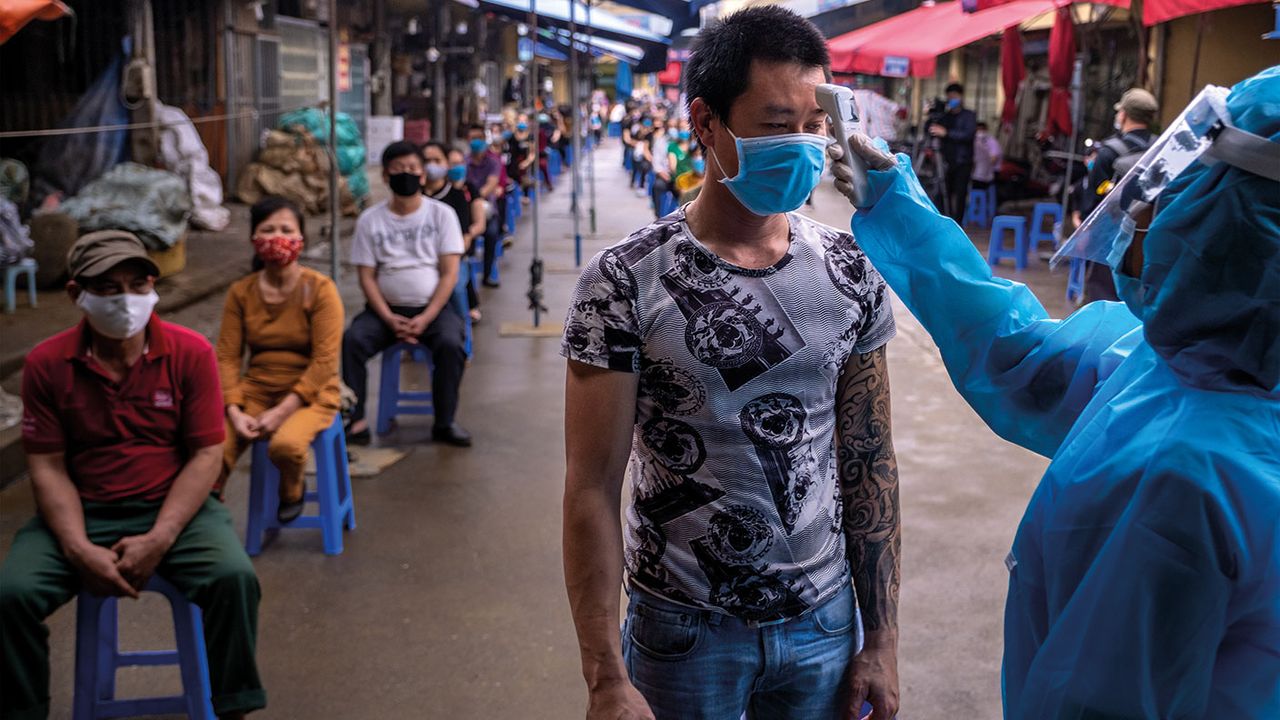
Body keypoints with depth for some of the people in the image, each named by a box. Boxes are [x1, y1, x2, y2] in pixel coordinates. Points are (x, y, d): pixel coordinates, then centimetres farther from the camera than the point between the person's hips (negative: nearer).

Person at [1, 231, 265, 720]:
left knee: (234, 577, -27)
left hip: (176, 506, -1)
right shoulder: (46, 364, -4)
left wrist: (160, 539, -18)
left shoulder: (191, 352, -7)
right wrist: (79, 549, -17)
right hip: (81, 512, 2)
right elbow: (47, 466, -3)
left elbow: (207, 454, -8)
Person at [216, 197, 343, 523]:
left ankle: (292, 490, 3)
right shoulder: (241, 292, 4)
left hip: (309, 394, -3)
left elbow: (324, 360, -13)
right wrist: (235, 411, -15)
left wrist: (282, 411, -19)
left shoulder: (320, 289, -8)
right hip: (255, 389, 3)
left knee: (286, 444, -33)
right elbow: (227, 356, 0)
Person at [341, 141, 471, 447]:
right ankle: (356, 419, -15)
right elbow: (367, 276, 1)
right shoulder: (370, 219, 4)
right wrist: (390, 319, -13)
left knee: (451, 343, -30)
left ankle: (444, 423, -14)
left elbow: (449, 274, -3)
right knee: (352, 340, -25)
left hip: (432, 307, -1)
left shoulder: (441, 214, 1)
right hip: (386, 308, 1)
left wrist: (425, 319, -15)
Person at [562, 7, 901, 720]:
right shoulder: (626, 282, -14)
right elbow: (594, 488, -13)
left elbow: (870, 463, 2)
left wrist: (883, 637, 2)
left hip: (825, 621, 3)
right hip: (683, 630, -3)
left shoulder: (849, 271, -4)